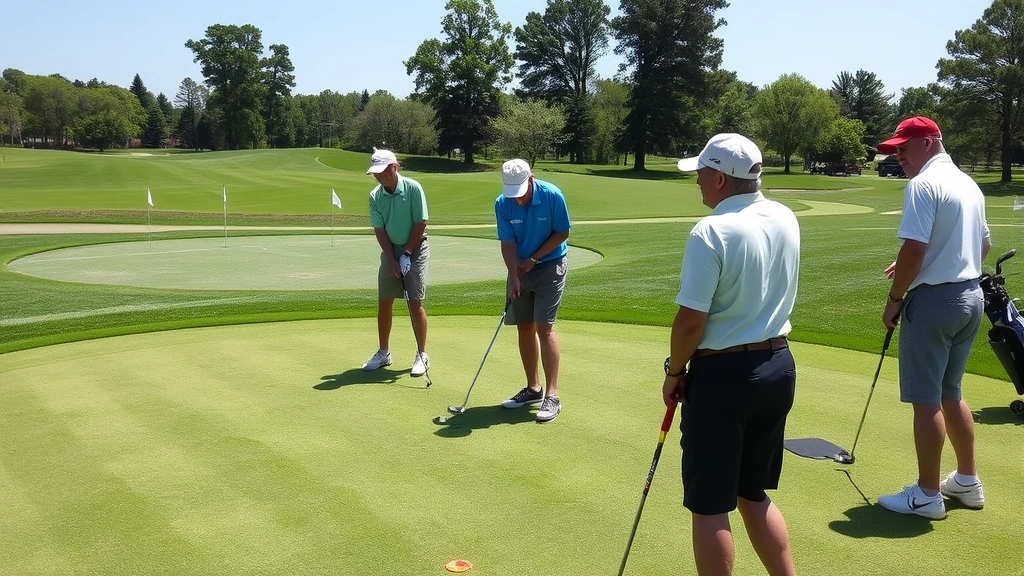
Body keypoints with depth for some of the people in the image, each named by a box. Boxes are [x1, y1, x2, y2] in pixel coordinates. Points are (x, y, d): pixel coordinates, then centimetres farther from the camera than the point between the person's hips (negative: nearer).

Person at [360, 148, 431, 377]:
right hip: (391, 250, 5)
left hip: (415, 248, -4)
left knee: (415, 302, -7)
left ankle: (422, 355, 3)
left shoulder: (413, 188, -16)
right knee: (384, 302, 6)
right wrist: (393, 260, -11)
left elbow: (421, 224, -14)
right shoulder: (375, 196, -5)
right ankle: (384, 352, 19)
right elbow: (380, 231, -4)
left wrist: (407, 254, -14)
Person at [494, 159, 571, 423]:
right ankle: (532, 388, 20)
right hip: (521, 267, 4)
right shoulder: (502, 204, -12)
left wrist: (533, 259, -13)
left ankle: (552, 396, -9)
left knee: (543, 327, -12)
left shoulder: (552, 196, -20)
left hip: (550, 265, -4)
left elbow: (562, 233, -11)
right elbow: (507, 243, -10)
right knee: (524, 327, 7)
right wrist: (514, 276, -21)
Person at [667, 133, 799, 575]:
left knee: (710, 505, 6)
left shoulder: (711, 231, -19)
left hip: (723, 374, -7)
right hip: (778, 366, 8)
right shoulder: (786, 220, 4)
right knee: (753, 493, 22)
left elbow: (691, 320, -19)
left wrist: (674, 373, -6)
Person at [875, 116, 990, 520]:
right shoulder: (969, 184, 13)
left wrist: (895, 298, -11)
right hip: (971, 296, 9)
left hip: (934, 301, -9)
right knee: (949, 394, 20)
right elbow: (984, 245, 22)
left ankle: (927, 494, 8)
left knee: (927, 399, 0)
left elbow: (914, 249, -22)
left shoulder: (924, 184, -15)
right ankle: (967, 481, 29)